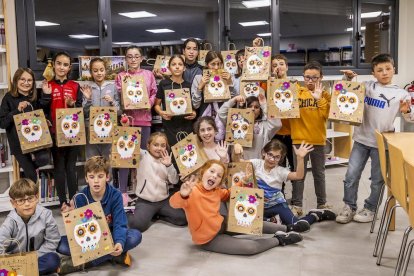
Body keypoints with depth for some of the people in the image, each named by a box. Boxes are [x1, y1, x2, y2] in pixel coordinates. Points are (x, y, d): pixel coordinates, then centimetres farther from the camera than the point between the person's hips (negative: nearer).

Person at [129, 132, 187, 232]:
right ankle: (148, 215, 6)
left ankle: (157, 215, 11)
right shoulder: (142, 156, -1)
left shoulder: (166, 161, 10)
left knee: (184, 218, -11)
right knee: (137, 224, -30)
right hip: (145, 202, -4)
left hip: (164, 201, 4)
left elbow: (174, 181, -2)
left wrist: (169, 165, -15)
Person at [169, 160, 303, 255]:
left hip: (221, 226, 8)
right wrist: (183, 195, -69)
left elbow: (229, 194, 19)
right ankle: (279, 239, 5)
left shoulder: (216, 191, -2)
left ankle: (287, 228, 31)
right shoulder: (192, 192, -27)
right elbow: (174, 203, -46)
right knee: (250, 247, -19)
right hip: (208, 239, -8)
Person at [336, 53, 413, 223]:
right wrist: (349, 78, -2)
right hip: (361, 139, 2)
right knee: (351, 176, 3)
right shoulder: (366, 86, 3)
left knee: (377, 180, 9)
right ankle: (349, 207, 19)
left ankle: (369, 209, 26)